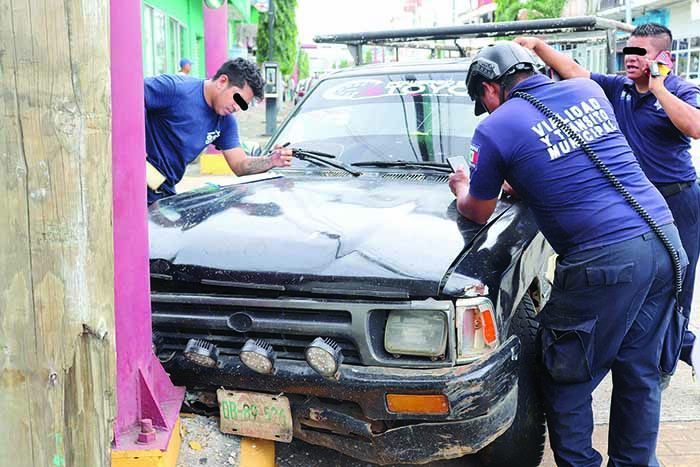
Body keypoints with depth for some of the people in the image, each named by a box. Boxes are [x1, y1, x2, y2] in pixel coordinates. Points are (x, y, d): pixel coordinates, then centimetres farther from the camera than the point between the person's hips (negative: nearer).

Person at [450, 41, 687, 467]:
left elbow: (478, 213, 9)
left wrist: (462, 188, 30)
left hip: (603, 260, -7)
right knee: (641, 375, 19)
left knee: (567, 383, 10)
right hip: (665, 240, 7)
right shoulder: (589, 92, 15)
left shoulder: (496, 128, -3)